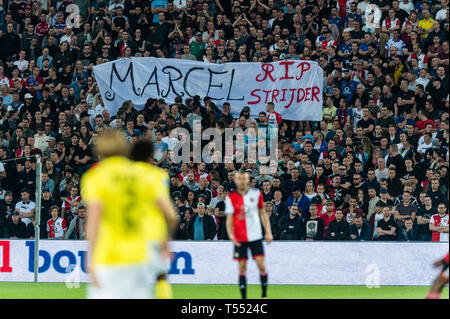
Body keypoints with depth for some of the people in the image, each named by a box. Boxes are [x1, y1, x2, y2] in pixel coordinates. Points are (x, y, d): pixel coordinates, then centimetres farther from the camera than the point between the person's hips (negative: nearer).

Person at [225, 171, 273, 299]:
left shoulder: (256, 193, 3)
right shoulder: (231, 197, -1)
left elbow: (263, 213, 11)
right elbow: (229, 220, -1)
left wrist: (268, 232, 5)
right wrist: (231, 235, -17)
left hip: (255, 236, 1)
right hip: (240, 239, -1)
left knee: (261, 265, -7)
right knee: (242, 268, -1)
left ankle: (264, 295, 7)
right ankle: (243, 297, 6)